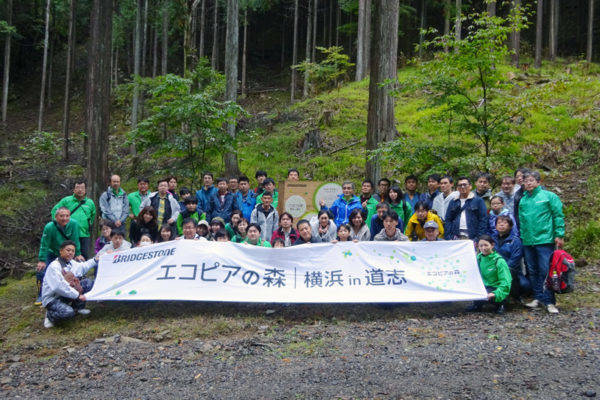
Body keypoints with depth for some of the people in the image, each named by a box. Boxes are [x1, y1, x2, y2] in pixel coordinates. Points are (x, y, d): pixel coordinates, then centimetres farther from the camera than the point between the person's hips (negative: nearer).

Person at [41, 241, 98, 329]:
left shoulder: (71, 263, 4)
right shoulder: (54, 266, -24)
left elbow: (83, 267, 27)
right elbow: (60, 286, -31)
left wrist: (95, 260, 23)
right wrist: (77, 295, -29)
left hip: (65, 294, 9)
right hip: (52, 298, -9)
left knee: (87, 282, 2)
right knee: (68, 312, -35)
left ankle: (78, 308, 14)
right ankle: (49, 316, -3)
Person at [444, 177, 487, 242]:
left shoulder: (478, 201, 7)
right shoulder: (453, 202, 18)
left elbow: (483, 220, 0)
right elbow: (448, 220, 13)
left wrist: (478, 239, -9)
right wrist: (448, 238, 0)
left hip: (472, 237, -3)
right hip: (456, 237, 3)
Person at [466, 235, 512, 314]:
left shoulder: (499, 261, -16)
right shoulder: (479, 257, 0)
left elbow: (505, 283, -19)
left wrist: (496, 294, -32)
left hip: (495, 288, -6)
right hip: (483, 286, 6)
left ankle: (500, 303, -2)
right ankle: (477, 305, 7)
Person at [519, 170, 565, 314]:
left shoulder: (548, 196, 0)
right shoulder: (523, 200, 14)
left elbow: (558, 216, -3)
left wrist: (559, 235, -9)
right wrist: (521, 236, 14)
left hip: (544, 239, -5)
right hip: (527, 241, 5)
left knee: (545, 271, -6)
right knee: (532, 272, 9)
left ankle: (549, 301, 0)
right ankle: (538, 298, 19)